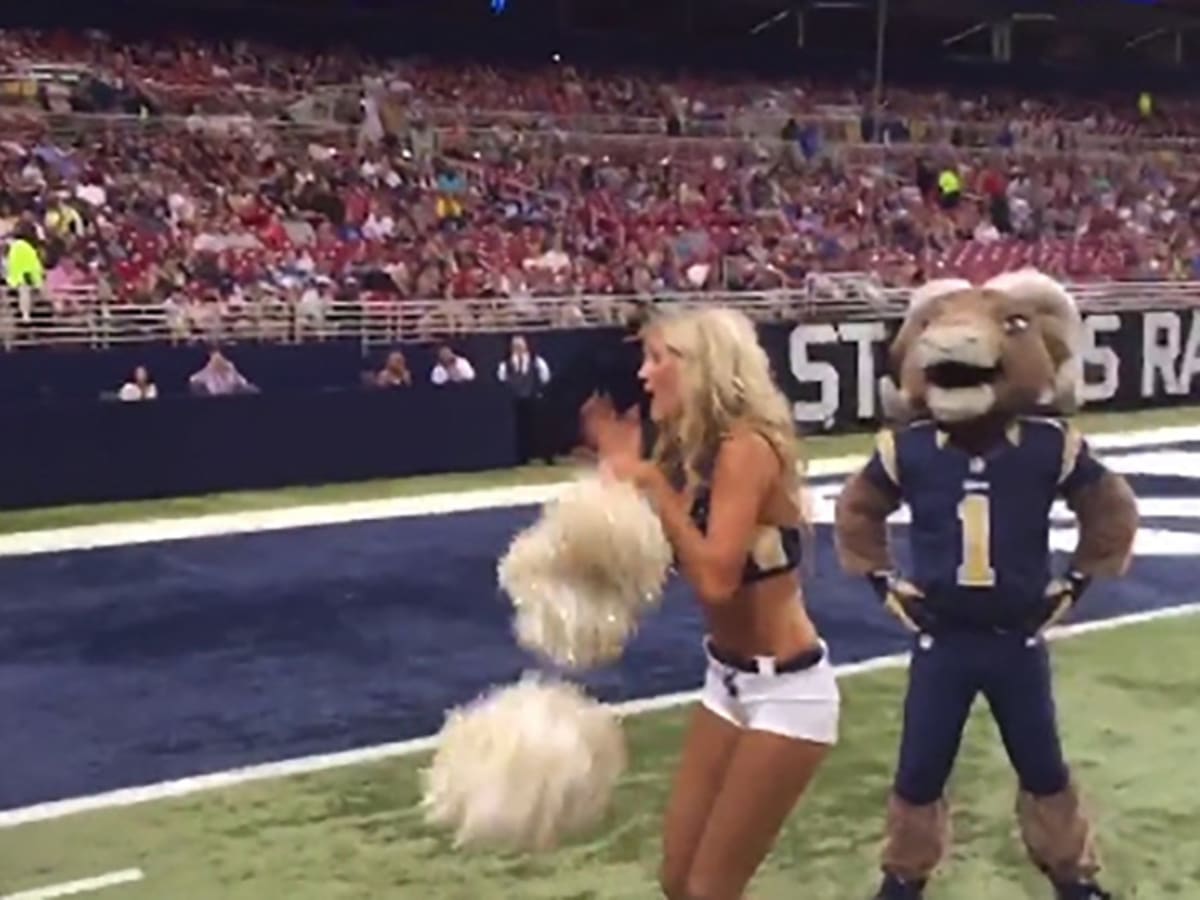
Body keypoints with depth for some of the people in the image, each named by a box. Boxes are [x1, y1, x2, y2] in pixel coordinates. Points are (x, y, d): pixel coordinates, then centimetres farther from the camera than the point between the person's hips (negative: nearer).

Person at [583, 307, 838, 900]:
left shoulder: (745, 448, -21)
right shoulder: (689, 450, 5)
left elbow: (716, 578, -30)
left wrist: (653, 484, -22)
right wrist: (623, 463, -1)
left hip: (786, 690, -8)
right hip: (729, 680, 9)